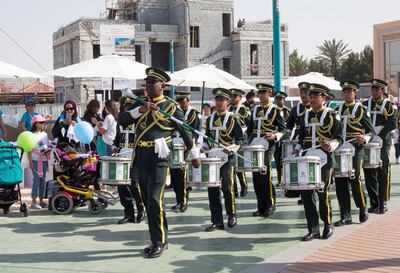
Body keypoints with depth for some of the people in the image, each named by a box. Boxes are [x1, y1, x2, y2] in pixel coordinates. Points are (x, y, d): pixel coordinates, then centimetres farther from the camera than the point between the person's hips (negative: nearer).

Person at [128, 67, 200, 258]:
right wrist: (140, 110, -18)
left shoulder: (171, 107, -2)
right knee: (147, 201, 10)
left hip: (158, 159, -6)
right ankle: (158, 240, 21)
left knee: (154, 199, -14)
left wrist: (194, 155, 11)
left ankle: (159, 242, -4)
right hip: (141, 158, 6)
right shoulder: (140, 104, 13)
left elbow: (185, 132, 5)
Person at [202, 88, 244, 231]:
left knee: (227, 187, -10)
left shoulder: (233, 119, 0)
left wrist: (231, 148, -18)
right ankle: (217, 221, 8)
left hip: (227, 158, -4)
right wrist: (203, 147, 3)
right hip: (212, 158, 5)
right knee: (212, 189, 1)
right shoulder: (210, 119, 13)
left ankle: (232, 215, 13)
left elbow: (240, 140, -2)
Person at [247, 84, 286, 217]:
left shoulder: (275, 110, 0)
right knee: (256, 177, 6)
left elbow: (283, 129, -1)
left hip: (267, 147, -5)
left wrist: (275, 136, -20)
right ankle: (261, 206, 15)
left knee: (266, 176, -6)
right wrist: (249, 142, 13)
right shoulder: (255, 109, 15)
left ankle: (270, 205, 7)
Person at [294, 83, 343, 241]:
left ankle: (328, 226, 17)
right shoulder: (305, 116, 14)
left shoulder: (332, 116, 0)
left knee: (323, 193, -4)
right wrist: (298, 148, 5)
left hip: (324, 159, -5)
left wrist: (330, 146, -22)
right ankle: (313, 230, 9)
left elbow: (339, 139, -3)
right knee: (306, 193, 1)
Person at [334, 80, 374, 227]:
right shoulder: (337, 110, 14)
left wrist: (364, 139, -20)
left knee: (355, 180, -8)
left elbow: (371, 131, 0)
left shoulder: (361, 110, 2)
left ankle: (363, 209, 17)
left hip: (355, 150, -4)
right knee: (340, 182, 1)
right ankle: (345, 216, 8)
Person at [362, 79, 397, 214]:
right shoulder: (364, 105, 12)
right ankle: (374, 203, 13)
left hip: (383, 143, -3)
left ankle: (383, 203, 6)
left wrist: (378, 131, -17)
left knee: (383, 174, -2)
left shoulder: (389, 106, 3)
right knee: (369, 174, 4)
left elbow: (392, 123, -8)